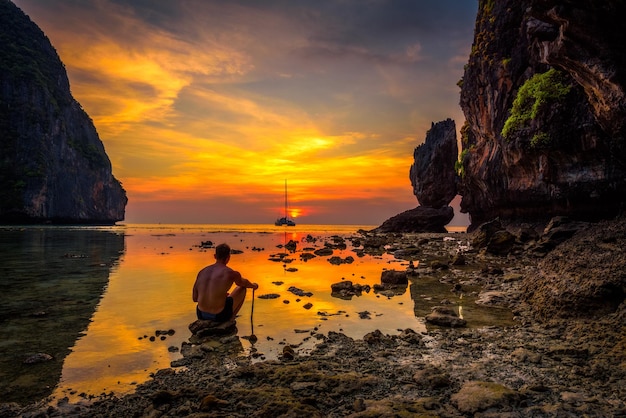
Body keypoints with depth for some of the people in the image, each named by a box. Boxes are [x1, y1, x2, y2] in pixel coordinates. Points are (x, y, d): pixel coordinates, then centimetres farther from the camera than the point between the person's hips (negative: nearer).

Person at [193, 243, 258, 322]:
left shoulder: (202, 272, 4)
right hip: (219, 315, -5)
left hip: (201, 315, 6)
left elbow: (195, 298, 11)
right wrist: (253, 285, 41)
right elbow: (243, 283, 17)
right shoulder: (231, 273, -8)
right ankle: (229, 321, 22)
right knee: (242, 289, 19)